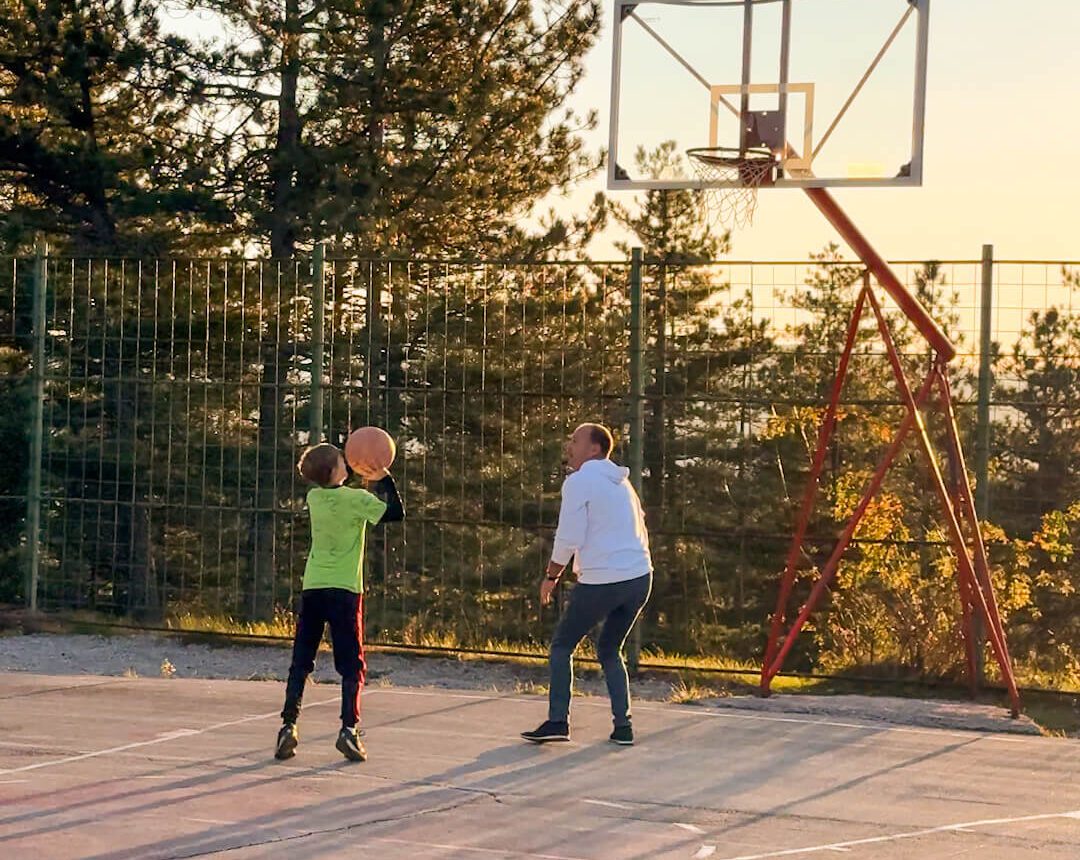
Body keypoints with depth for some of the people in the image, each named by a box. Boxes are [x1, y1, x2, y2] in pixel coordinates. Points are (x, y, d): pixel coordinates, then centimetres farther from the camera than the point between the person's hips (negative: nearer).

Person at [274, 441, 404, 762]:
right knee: (351, 666, 2)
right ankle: (349, 729, -8)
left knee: (300, 663, 7)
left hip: (312, 588, 4)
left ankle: (288, 726, -2)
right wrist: (383, 479, 1)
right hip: (345, 590, -4)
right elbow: (396, 513, -5)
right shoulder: (356, 499, -9)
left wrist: (364, 479, 17)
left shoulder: (313, 498, 6)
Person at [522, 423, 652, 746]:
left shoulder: (579, 481, -7)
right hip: (640, 576, 7)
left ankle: (558, 720, -2)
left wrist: (551, 576, 1)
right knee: (610, 650, 19)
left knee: (562, 645, 8)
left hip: (600, 581, -7)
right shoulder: (621, 482, 18)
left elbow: (568, 538, -11)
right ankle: (622, 725, 8)